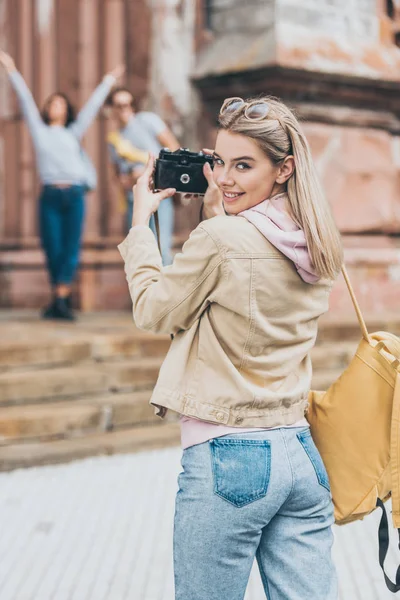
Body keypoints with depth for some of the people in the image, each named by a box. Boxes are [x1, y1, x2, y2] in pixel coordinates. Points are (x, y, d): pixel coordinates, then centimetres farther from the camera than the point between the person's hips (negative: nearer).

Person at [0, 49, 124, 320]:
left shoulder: (74, 133, 18)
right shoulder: (39, 130, 16)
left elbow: (92, 106, 21)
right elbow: (26, 99, 17)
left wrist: (109, 80, 25)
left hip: (74, 195, 0)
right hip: (50, 196, 0)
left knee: (71, 249, -8)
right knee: (53, 250, -2)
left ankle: (59, 301, -8)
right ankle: (64, 300, 9)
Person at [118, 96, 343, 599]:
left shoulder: (219, 239, -16)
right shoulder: (316, 246, 6)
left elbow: (154, 312, -1)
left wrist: (141, 219, 8)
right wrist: (218, 214, 16)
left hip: (228, 458, -7)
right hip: (302, 456, 7)